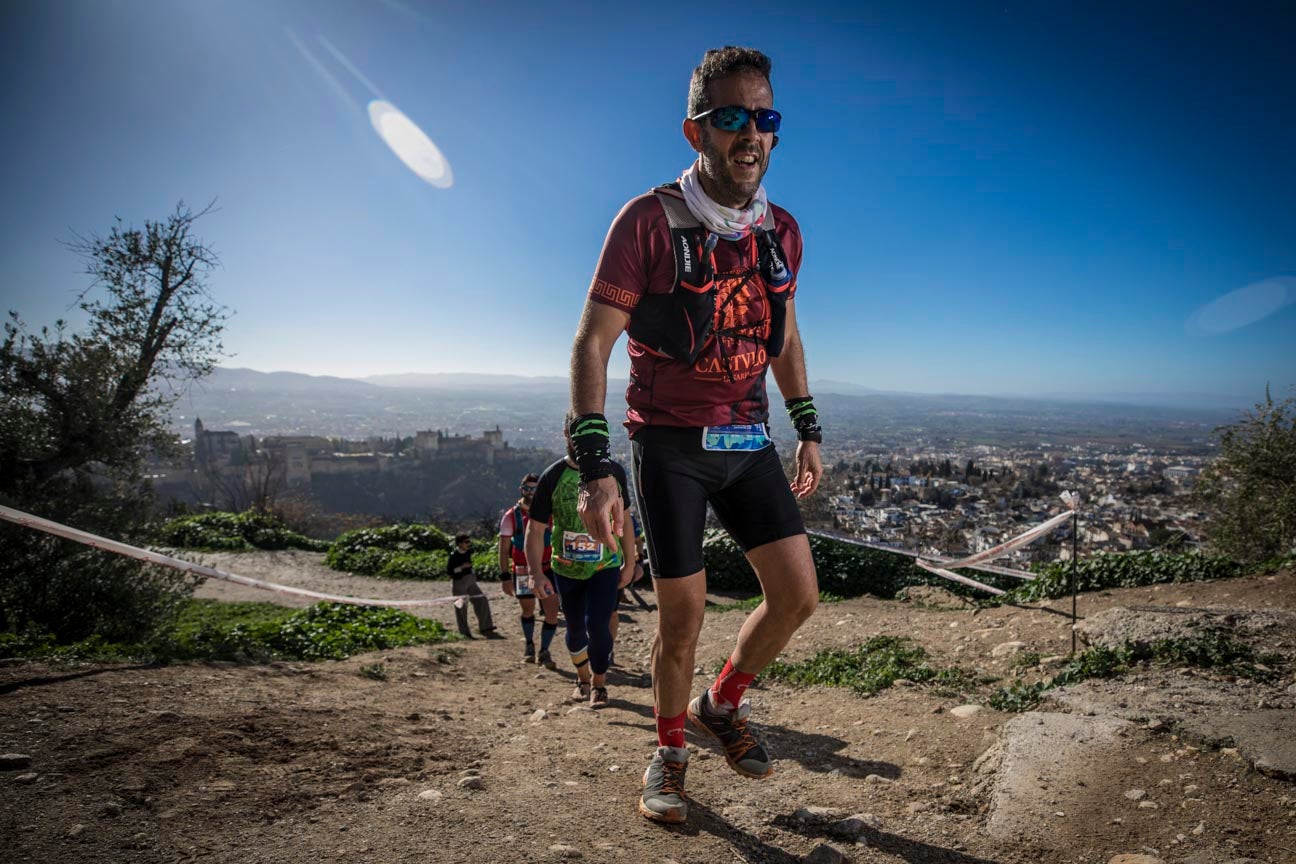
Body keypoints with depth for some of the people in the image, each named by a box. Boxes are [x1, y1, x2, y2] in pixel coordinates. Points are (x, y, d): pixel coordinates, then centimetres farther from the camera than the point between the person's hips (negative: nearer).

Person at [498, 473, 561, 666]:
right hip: (522, 571, 0)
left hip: (547, 569, 1)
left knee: (552, 612, -7)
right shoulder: (511, 516, -3)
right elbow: (504, 550, -1)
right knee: (528, 610, 13)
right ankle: (529, 645, 36)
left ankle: (544, 651, 8)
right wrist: (505, 576, -6)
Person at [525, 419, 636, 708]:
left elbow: (624, 520, 7)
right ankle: (582, 677, 40)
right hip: (566, 568, 1)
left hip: (606, 566, 0)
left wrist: (629, 563, 7)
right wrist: (537, 574, -18)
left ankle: (599, 683, 11)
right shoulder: (552, 477, -10)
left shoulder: (614, 472, -3)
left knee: (597, 624, -14)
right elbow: (535, 528, -9)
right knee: (575, 629, 13)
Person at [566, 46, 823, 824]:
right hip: (671, 444, -5)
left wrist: (809, 430, 15)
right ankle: (670, 753, 27)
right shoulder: (649, 221, -12)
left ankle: (723, 704, 28)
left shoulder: (783, 231, 6)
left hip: (748, 442, 5)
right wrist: (595, 467, -20)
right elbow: (593, 342, -13)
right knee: (683, 620, 0)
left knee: (798, 594, 0)